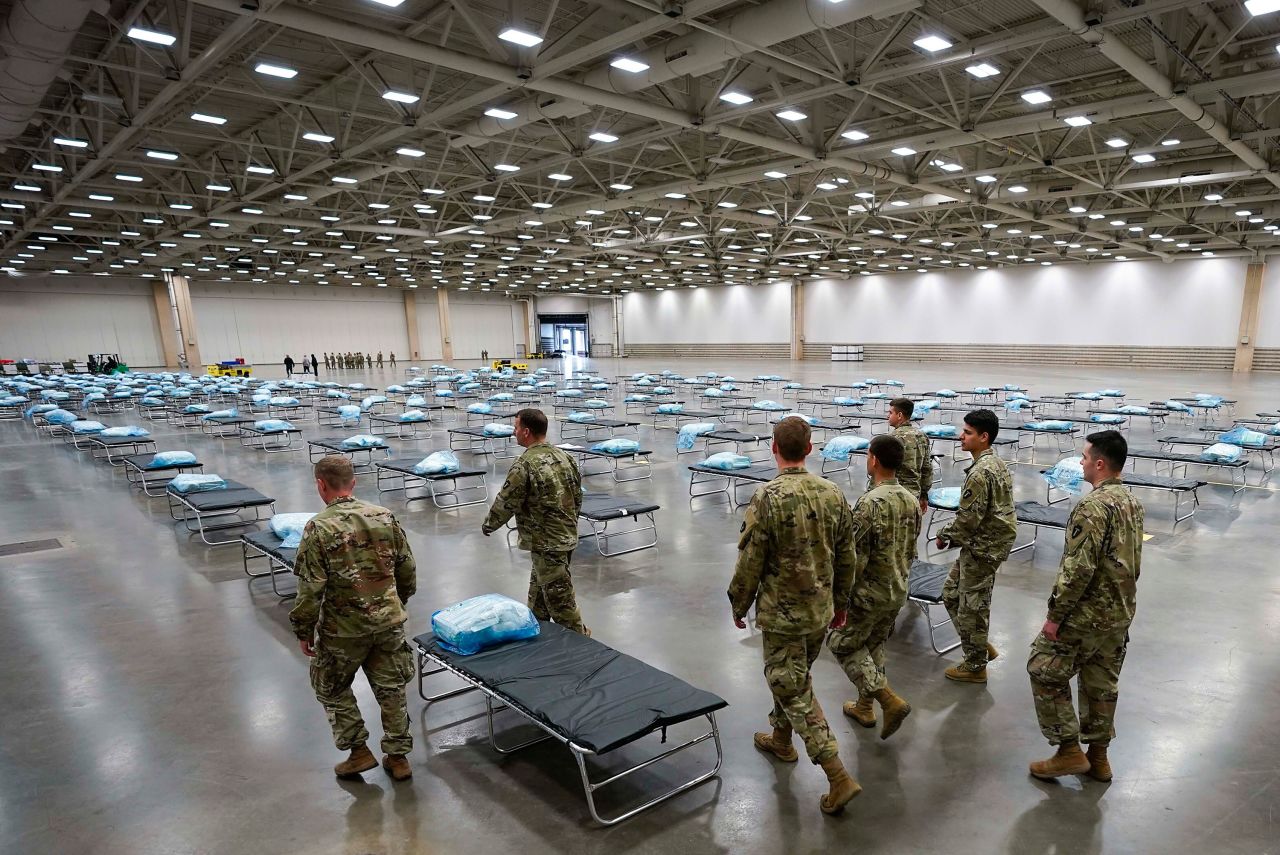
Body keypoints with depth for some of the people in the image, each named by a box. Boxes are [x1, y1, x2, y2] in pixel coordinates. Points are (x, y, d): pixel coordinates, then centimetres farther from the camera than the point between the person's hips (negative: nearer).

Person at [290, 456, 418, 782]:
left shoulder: (319, 527, -15)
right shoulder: (384, 516, -2)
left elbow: (311, 588, -15)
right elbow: (407, 569, 4)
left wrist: (303, 631, -2)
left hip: (344, 629, -4)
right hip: (389, 621, 4)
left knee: (331, 688, 21)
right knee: (391, 688, 17)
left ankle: (359, 751, 24)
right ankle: (398, 757, 26)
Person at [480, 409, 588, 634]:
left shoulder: (525, 465, -20)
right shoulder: (563, 457, 4)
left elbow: (506, 502, -13)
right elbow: (578, 496, 12)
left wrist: (488, 525, 6)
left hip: (547, 543, -9)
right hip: (568, 536, 9)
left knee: (559, 599, 2)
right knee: (538, 589, 24)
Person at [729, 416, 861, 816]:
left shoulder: (767, 498, -22)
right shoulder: (833, 494, -4)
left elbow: (750, 562, -16)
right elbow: (846, 558, 5)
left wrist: (739, 606, -1)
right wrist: (839, 602, 18)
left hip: (782, 614, -6)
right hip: (821, 610, 7)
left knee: (795, 692, 5)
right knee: (791, 677, 26)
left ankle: (839, 778, 4)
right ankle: (781, 738, 45)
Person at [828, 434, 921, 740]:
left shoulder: (869, 503, -26)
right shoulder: (912, 500, -1)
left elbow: (856, 558, -23)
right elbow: (911, 550, 9)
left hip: (869, 593, -8)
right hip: (898, 591, 8)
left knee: (842, 644, 11)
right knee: (873, 645, 22)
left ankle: (891, 701, 3)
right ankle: (864, 706, 35)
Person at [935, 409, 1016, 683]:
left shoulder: (980, 472, -24)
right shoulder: (996, 463, 8)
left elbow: (968, 518, -23)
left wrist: (944, 535, -6)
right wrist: (953, 534, 12)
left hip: (982, 549, -10)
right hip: (988, 543, 10)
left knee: (971, 607, 4)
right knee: (951, 593, 20)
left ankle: (975, 666, 19)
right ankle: (982, 646, 31)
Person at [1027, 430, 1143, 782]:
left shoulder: (1093, 506, -23)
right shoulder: (1133, 503, 6)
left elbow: (1078, 568, -26)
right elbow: (1131, 561, 15)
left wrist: (1056, 614, -18)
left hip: (1087, 613, -9)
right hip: (1120, 612, 9)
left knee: (1045, 672, 5)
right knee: (1102, 683, 18)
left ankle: (1069, 751, 11)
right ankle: (1098, 756, 30)